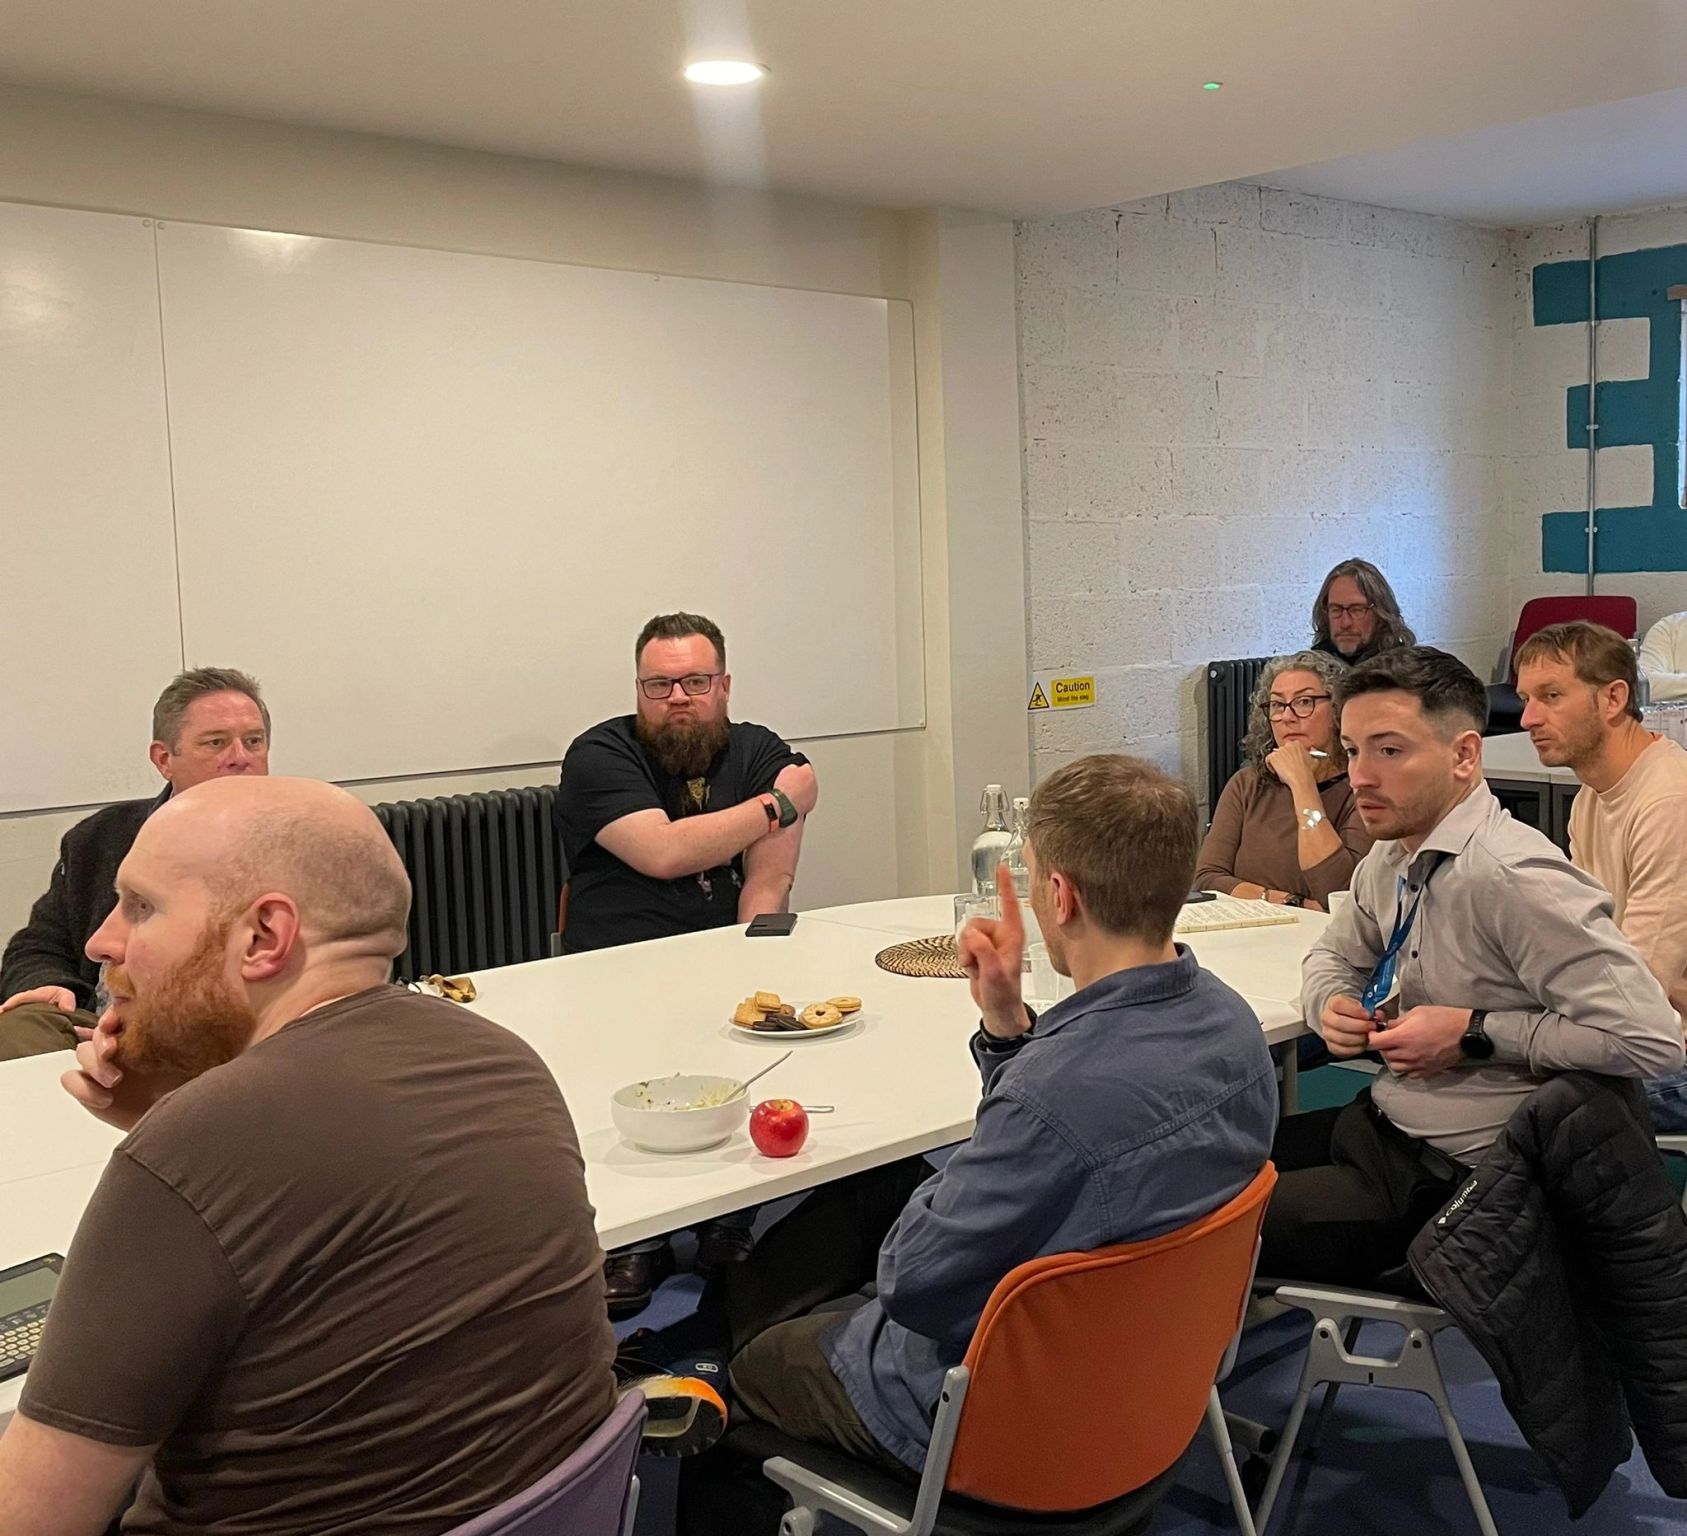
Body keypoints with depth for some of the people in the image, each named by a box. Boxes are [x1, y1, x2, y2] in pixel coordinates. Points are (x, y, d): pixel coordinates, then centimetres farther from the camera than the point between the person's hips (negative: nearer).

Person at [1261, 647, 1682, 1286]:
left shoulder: (1512, 879, -24)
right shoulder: (1390, 859, 3)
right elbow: (1332, 955, 23)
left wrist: (1474, 1035, -22)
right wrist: (1332, 1005, -1)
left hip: (1449, 1177, -8)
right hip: (1380, 1124, 8)